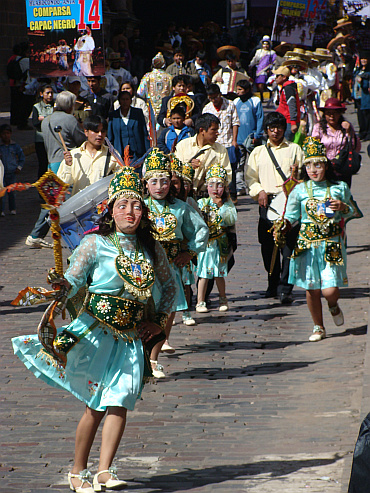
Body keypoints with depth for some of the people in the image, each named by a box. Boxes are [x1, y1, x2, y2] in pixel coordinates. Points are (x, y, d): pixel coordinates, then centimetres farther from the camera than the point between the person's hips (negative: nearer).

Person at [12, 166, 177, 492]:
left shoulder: (151, 248, 8)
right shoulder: (96, 244, -3)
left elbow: (169, 286, 21)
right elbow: (72, 280, -14)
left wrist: (158, 320, 10)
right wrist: (61, 286, -36)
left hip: (133, 338, 3)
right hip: (96, 332, -3)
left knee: (118, 402, -10)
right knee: (96, 405, -3)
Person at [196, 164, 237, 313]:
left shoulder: (228, 204, 4)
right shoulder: (202, 203, 3)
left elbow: (232, 220, -10)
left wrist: (221, 206, -14)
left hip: (220, 244, 0)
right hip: (205, 243, 0)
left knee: (219, 273, 8)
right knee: (204, 273, -1)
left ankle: (223, 300, 24)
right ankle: (200, 302, 7)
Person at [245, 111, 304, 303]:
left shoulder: (294, 149, 14)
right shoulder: (258, 152, 18)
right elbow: (250, 177, 13)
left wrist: (297, 174, -10)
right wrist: (259, 191, -5)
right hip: (267, 202, 2)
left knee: (289, 245, -11)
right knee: (268, 246, 2)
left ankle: (284, 289, -13)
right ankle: (273, 284, 20)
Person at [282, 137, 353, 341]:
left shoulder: (339, 188, 3)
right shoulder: (300, 190, 2)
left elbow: (350, 212, 16)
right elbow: (291, 216, 4)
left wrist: (342, 207, -6)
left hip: (332, 243, -1)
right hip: (307, 244, 1)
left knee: (330, 290, -9)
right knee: (311, 289, 4)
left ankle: (334, 307, 28)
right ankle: (318, 327, 23)